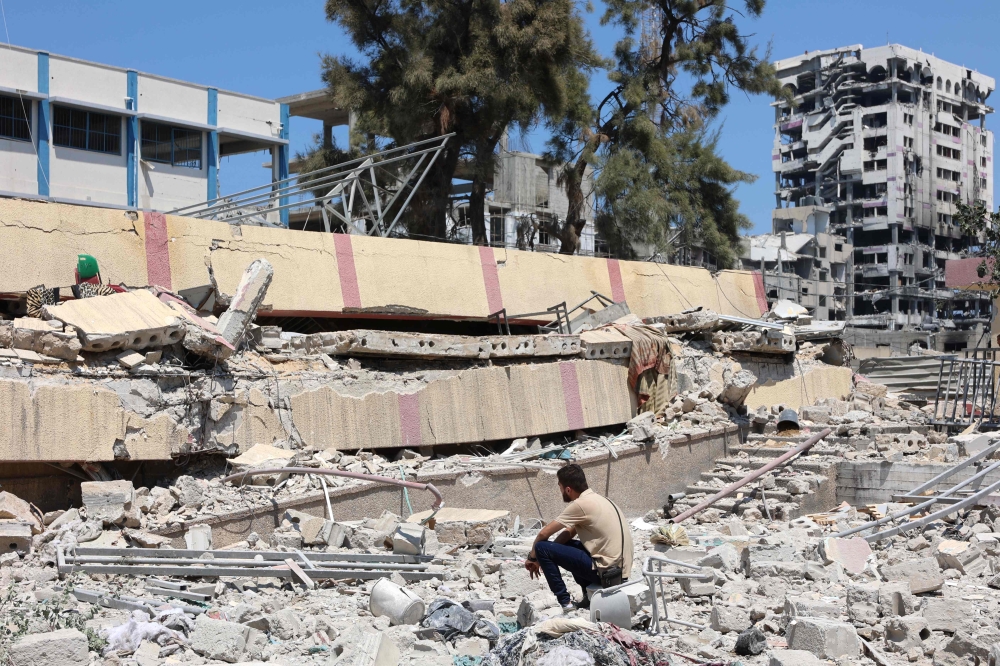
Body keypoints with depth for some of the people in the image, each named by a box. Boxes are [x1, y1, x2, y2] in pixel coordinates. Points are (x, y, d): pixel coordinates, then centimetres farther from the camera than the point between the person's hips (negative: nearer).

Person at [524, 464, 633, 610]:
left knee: (542, 547, -5)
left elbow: (544, 534, -9)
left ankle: (564, 602, 1)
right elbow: (569, 533, 19)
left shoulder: (581, 504, -14)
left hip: (606, 572, -9)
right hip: (620, 569, 9)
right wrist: (542, 558, 11)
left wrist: (532, 557, 10)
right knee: (564, 544, 27)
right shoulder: (596, 499, 14)